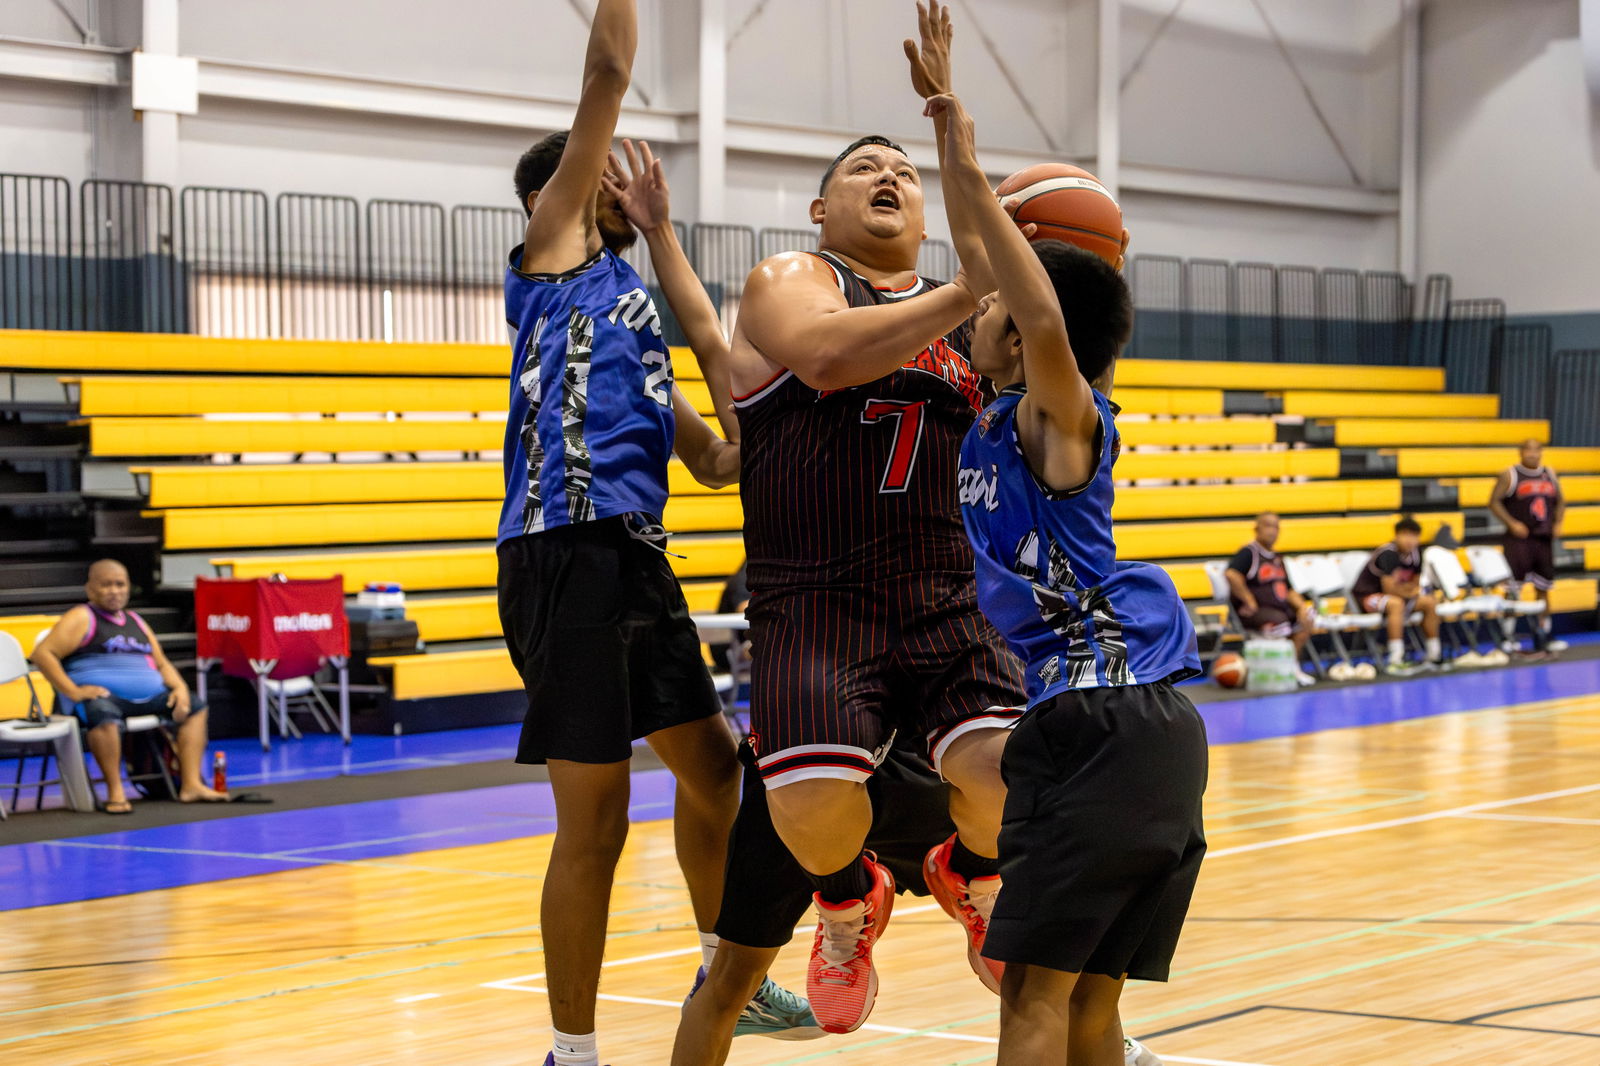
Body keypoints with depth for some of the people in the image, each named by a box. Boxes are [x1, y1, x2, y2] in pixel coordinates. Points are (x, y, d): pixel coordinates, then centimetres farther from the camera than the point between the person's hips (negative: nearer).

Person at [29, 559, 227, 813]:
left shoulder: (135, 621, 24)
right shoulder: (82, 618, 3)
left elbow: (161, 663, 26)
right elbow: (43, 654, -8)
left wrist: (180, 688, 4)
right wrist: (73, 692, -19)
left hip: (148, 696, 7)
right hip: (101, 695, -7)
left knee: (194, 707, -2)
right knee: (103, 713, -40)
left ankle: (191, 784, -10)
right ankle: (115, 792, -36)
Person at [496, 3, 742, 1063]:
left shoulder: (630, 299, 24)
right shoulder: (554, 255, 3)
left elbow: (714, 460, 25)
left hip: (638, 556, 9)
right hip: (568, 551, -9)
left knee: (713, 763, 19)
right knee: (594, 823, -4)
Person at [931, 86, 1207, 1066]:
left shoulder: (1060, 416, -9)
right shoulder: (998, 422, 15)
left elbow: (1048, 322, -31)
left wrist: (972, 181, -29)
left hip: (1099, 721, -9)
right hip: (1153, 727, 9)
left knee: (1036, 987, -9)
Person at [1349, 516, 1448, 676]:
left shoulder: (1415, 552, -2)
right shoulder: (1388, 554, -26)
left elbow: (1415, 584, 7)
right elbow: (1389, 588, -28)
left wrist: (1404, 588, -15)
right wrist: (1407, 592, -10)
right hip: (1366, 596, -8)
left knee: (1429, 602, -2)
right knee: (1396, 603, -36)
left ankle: (1434, 656, 5)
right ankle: (1395, 661, -39)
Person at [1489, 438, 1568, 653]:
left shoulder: (1550, 475, 11)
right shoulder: (1510, 475, -4)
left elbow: (1560, 502, 19)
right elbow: (1494, 501, -7)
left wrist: (1558, 523, 2)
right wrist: (1512, 524, -16)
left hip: (1544, 539, 5)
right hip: (1518, 539, -5)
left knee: (1543, 589, 9)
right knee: (1513, 589, -5)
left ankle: (1545, 637, 16)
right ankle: (1509, 638, 3)